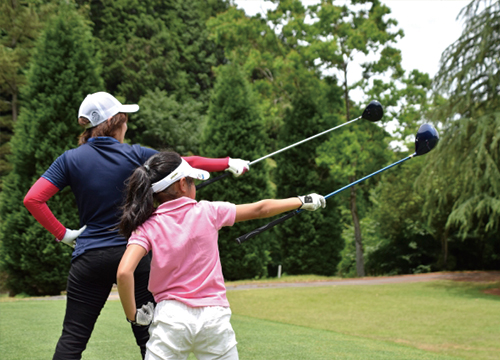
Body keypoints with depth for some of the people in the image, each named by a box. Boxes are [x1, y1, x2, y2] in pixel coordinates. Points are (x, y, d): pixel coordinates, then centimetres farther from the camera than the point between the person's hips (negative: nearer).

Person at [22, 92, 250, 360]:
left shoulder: (70, 160, 0)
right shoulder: (135, 156, -2)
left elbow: (32, 199, -8)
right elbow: (187, 163, 8)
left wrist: (62, 233, 1)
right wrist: (228, 163, 20)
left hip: (89, 256, 1)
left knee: (72, 338, 4)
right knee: (148, 337, 9)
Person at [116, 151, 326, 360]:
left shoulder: (147, 227, -2)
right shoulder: (208, 212, 1)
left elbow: (124, 272, -17)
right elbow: (260, 209, 13)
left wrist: (133, 315, -3)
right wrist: (303, 201, 27)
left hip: (171, 315, -1)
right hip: (214, 317, 1)